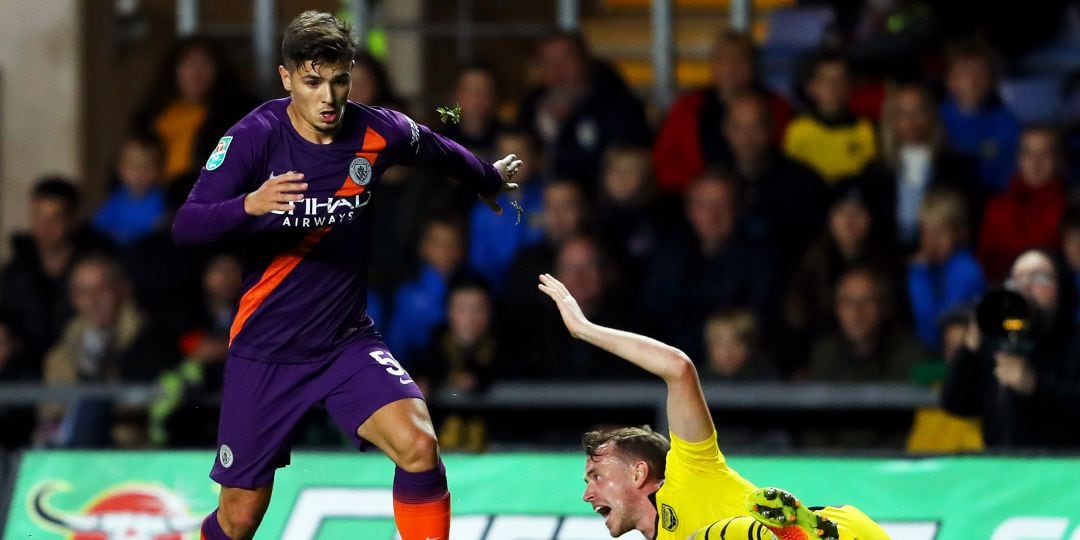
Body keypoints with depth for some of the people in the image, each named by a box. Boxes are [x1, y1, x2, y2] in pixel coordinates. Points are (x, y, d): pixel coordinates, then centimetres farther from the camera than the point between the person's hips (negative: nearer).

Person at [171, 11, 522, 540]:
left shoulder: (378, 134, -8)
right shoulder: (255, 137, -16)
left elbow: (441, 152, 16)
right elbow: (186, 226, -25)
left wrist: (491, 181, 34)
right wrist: (250, 204, -44)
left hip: (347, 339, 2)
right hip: (265, 349, -2)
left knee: (418, 444, -25)